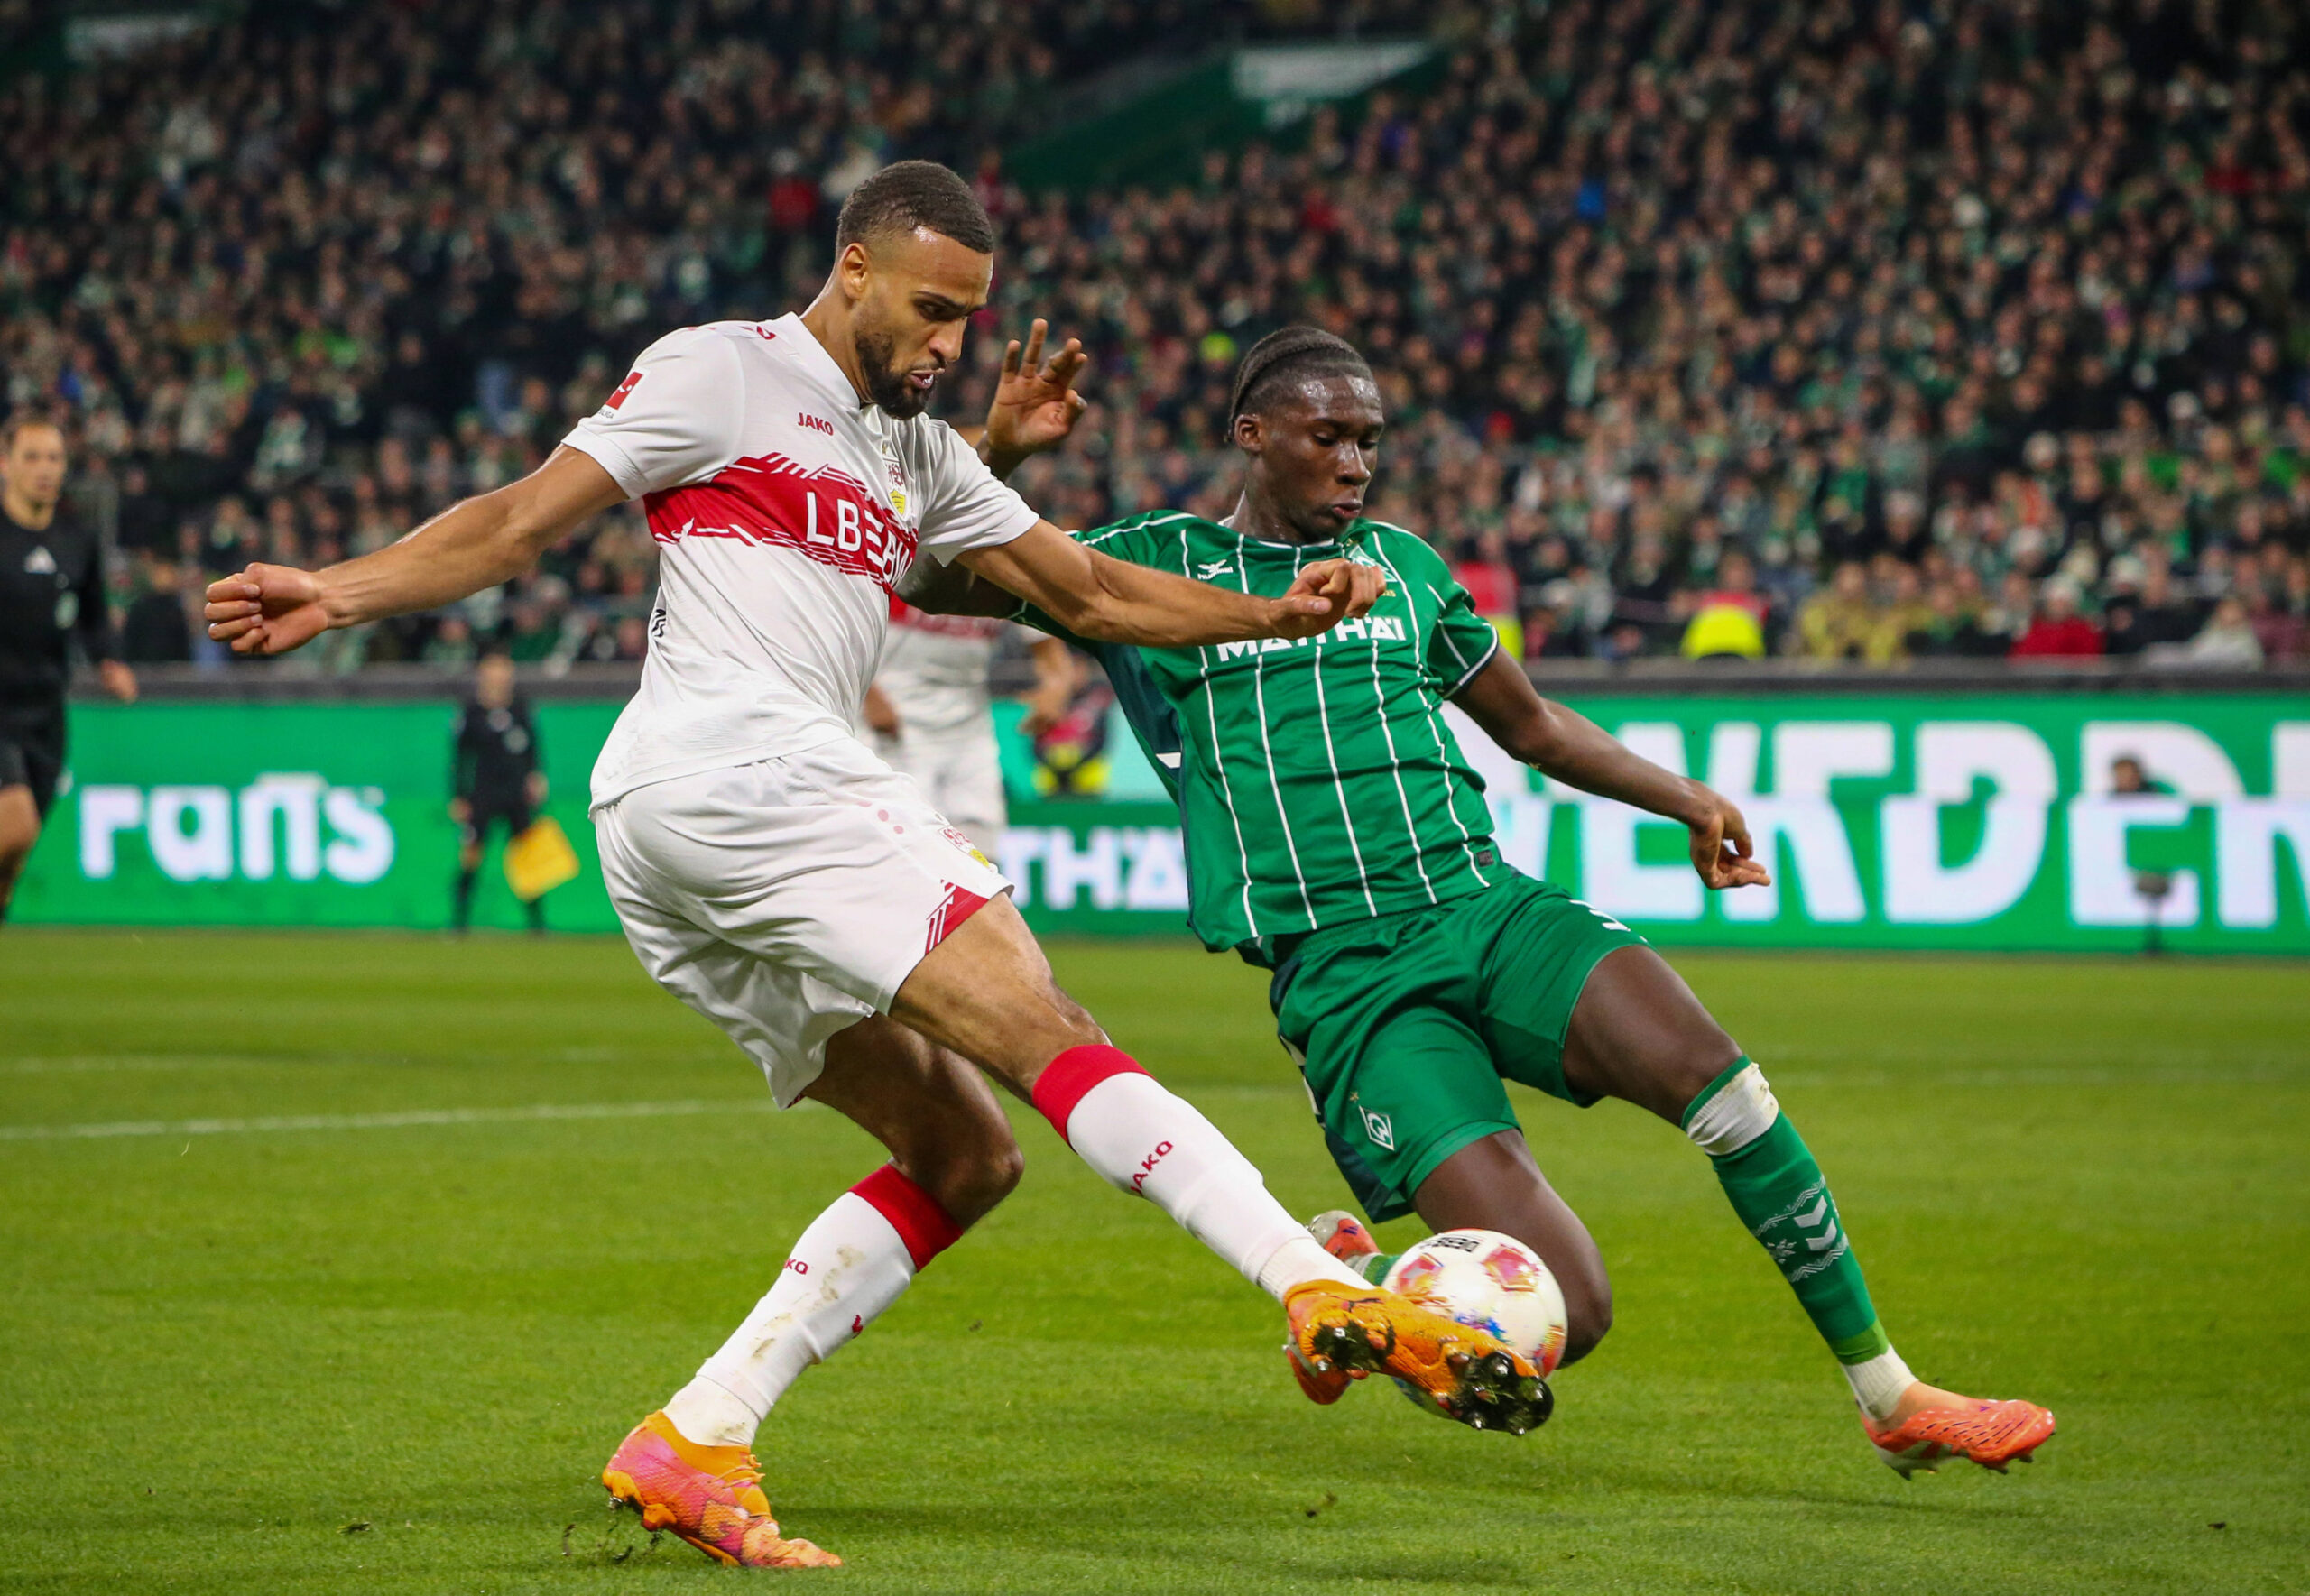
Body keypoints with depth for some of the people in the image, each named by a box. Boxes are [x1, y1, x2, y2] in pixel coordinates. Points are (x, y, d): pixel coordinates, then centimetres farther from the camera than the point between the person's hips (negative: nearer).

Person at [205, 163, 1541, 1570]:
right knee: (1049, 1037, -20)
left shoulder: (919, 453, 29)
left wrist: (1277, 611, 14)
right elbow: (525, 520, 1)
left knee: (964, 1156, 5)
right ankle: (1331, 1295, -33)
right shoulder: (722, 371, 5)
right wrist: (338, 596, -11)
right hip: (732, 760, -10)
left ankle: (694, 1446, -3)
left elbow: (1091, 591, 28)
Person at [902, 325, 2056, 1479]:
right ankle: (1345, 1279, 14)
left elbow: (1529, 724, 34)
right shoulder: (1158, 562, 10)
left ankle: (1890, 1398, -12)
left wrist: (1685, 801, 24)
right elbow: (927, 581, 5)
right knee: (1562, 1313, -20)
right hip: (1341, 979, -4)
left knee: (1712, 1078, -27)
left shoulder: (1399, 564, 20)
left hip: (1484, 907, 4)